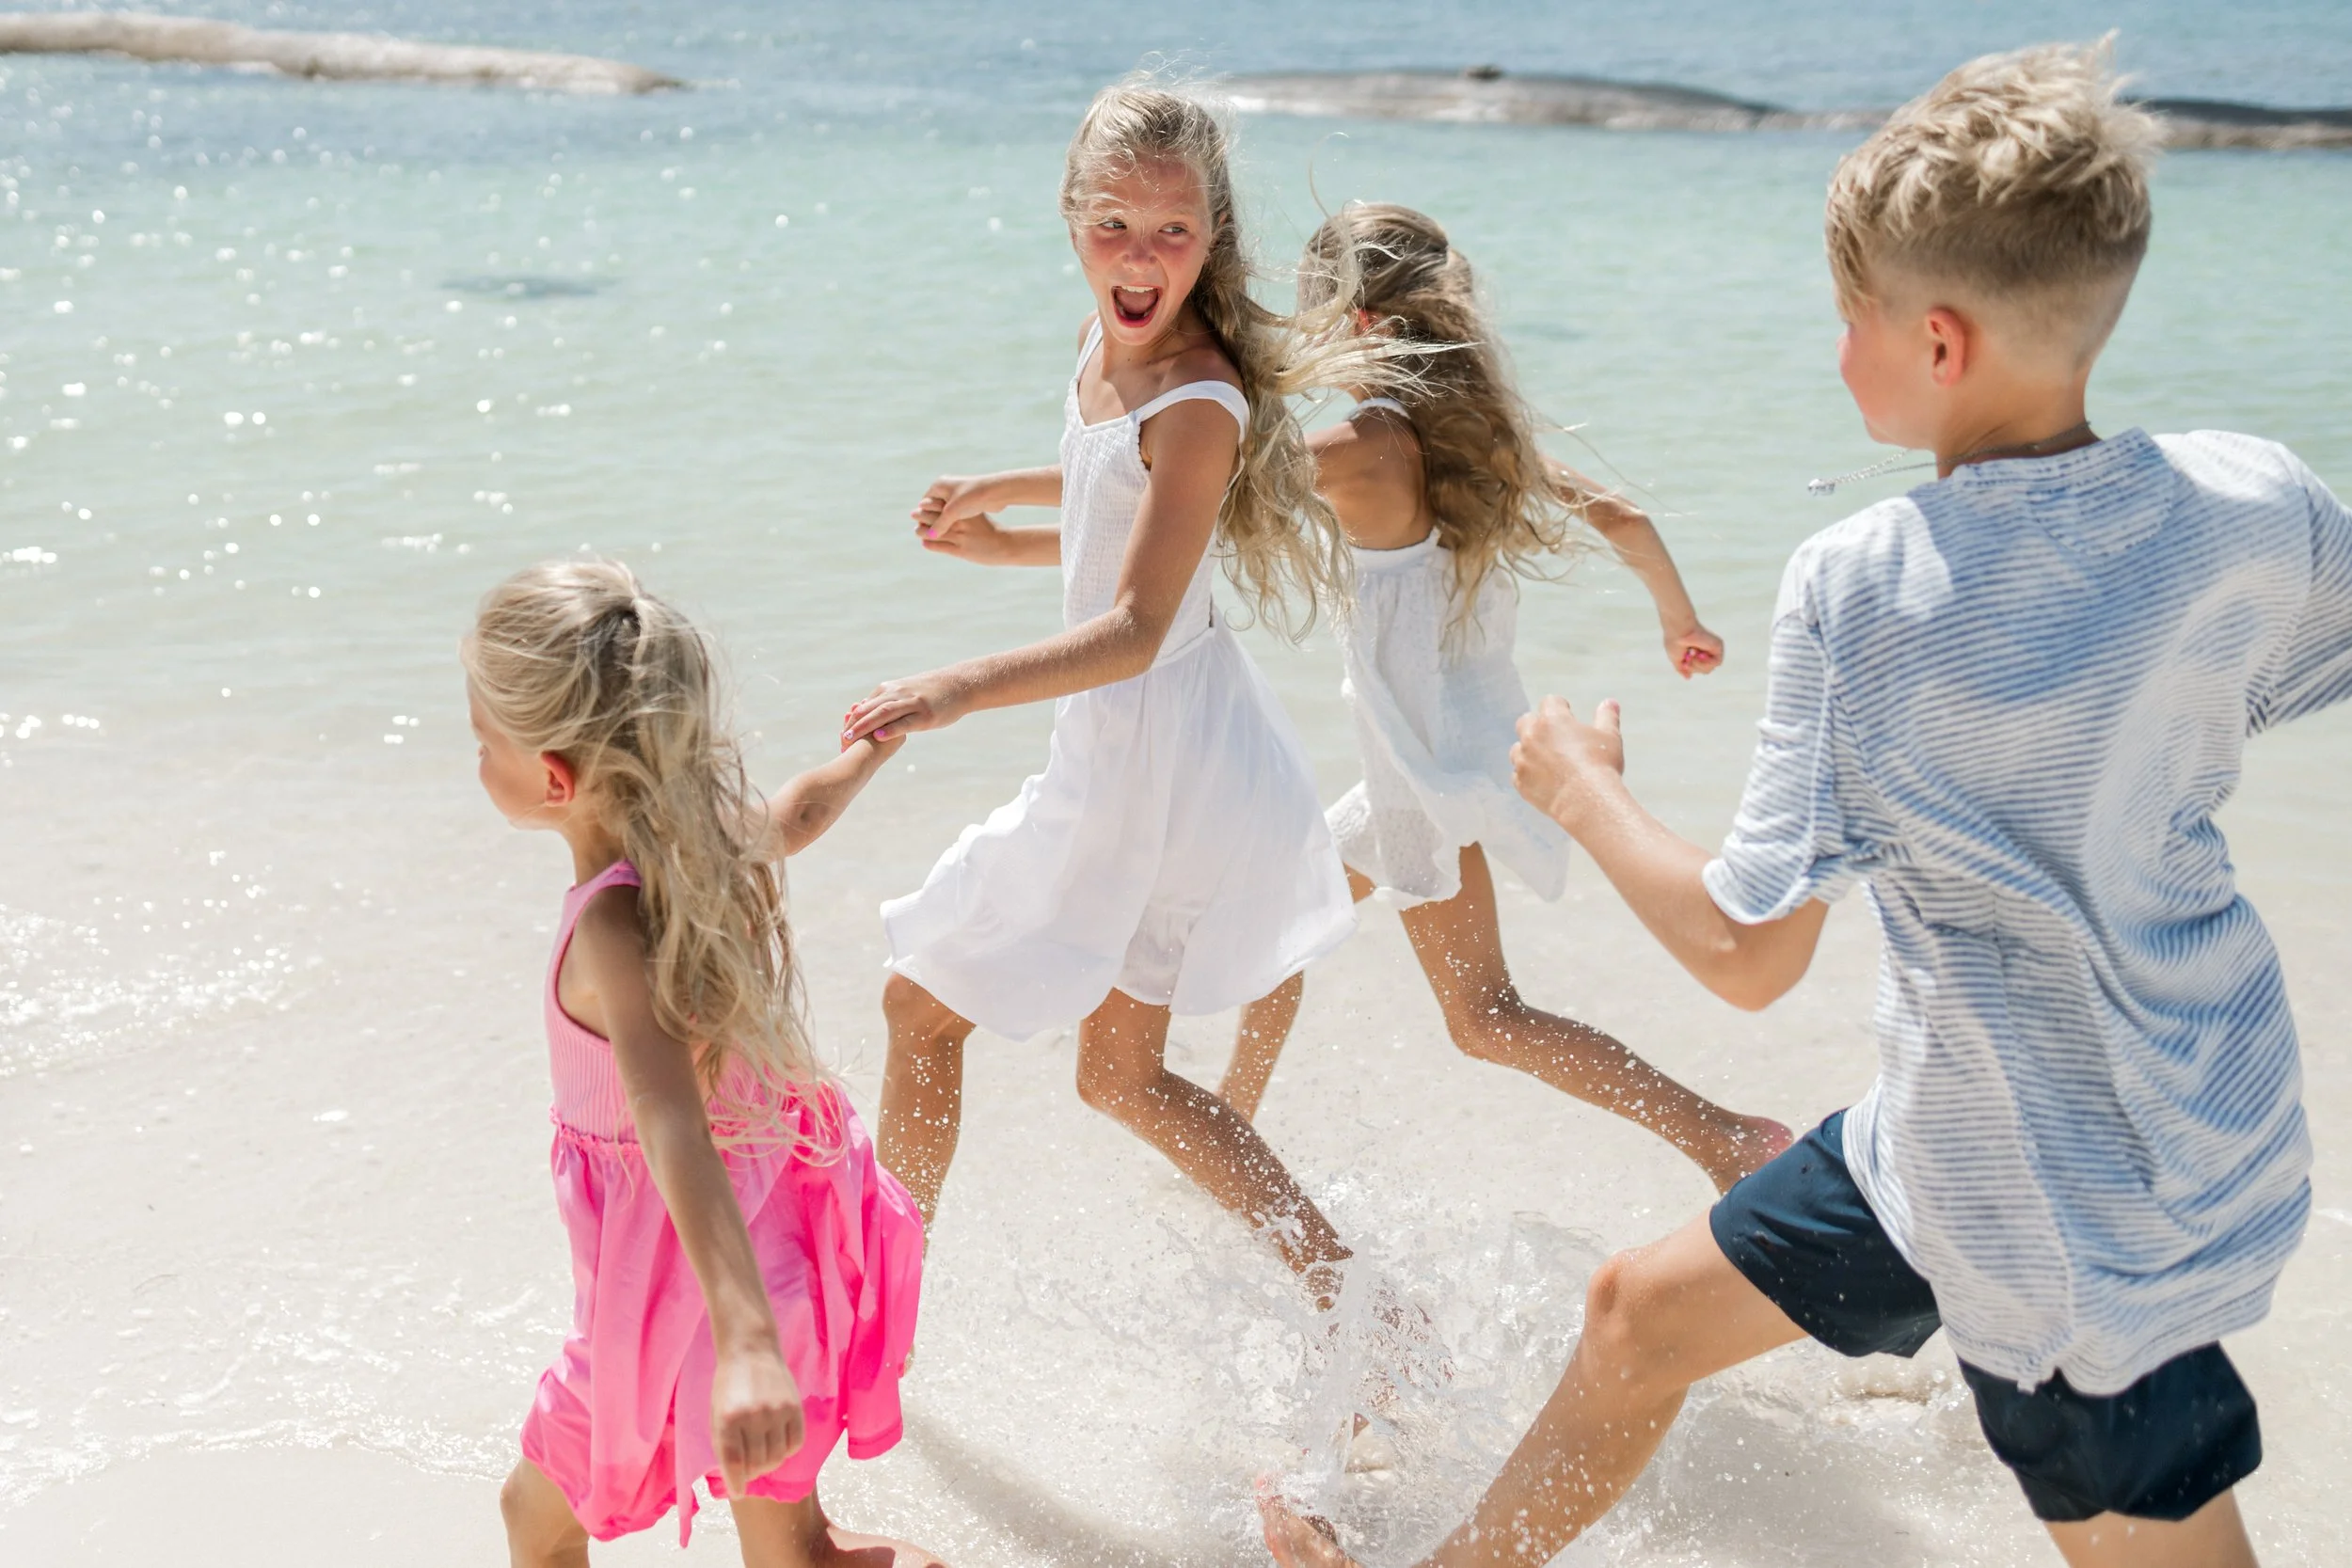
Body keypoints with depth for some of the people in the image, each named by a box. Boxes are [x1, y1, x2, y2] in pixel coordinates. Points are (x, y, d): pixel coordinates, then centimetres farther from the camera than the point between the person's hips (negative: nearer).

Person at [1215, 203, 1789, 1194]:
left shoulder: (1372, 443, -20)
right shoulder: (1479, 432, 3)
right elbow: (1624, 523, 8)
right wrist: (1681, 624, 27)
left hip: (1437, 767, -9)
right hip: (1425, 765, 9)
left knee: (1484, 1017, -2)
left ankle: (1729, 1140, -5)